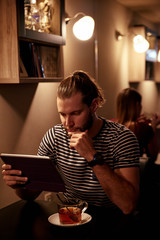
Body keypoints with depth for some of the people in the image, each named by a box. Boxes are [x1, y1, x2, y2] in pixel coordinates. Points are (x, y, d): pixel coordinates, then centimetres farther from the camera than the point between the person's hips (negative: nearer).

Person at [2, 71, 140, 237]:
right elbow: (31, 193, 1)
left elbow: (128, 206, -26)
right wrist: (18, 184, -22)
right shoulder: (54, 136, -4)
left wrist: (93, 156, -31)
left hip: (111, 222, -3)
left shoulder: (122, 138, -16)